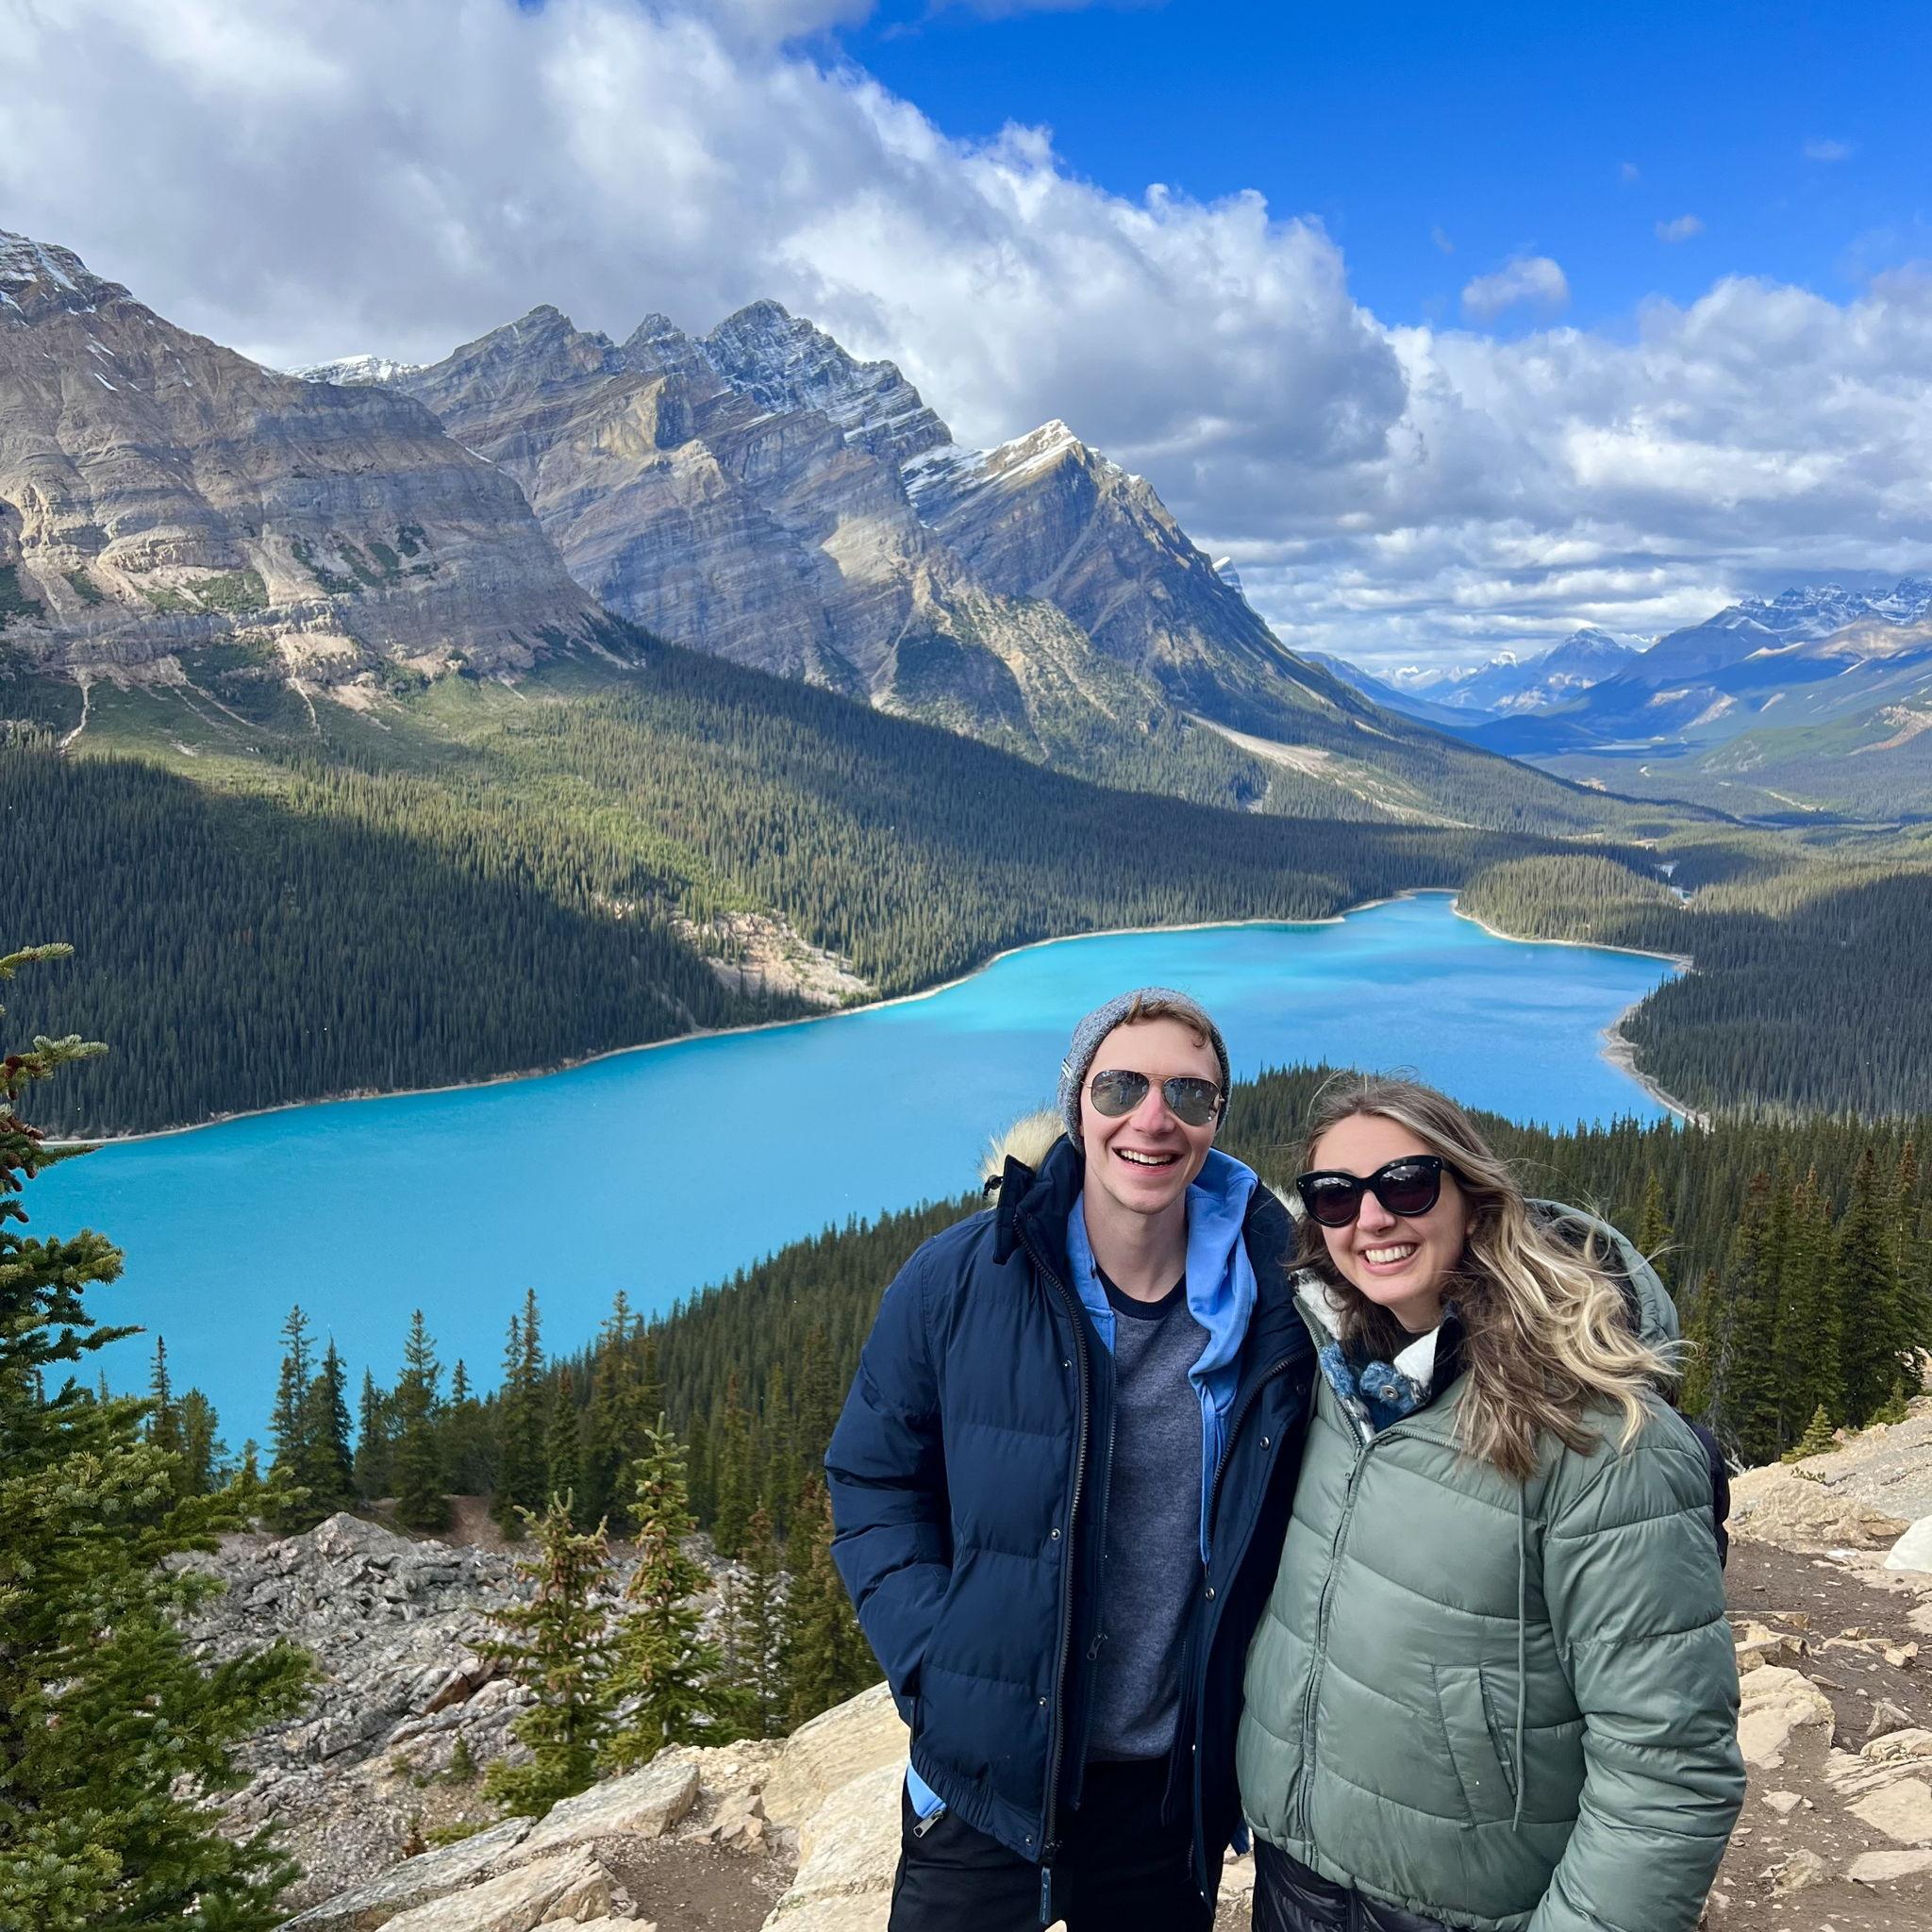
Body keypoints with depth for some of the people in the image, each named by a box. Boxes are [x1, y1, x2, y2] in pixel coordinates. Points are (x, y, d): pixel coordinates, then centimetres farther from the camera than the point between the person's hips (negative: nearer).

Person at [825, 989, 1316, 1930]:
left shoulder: (1277, 1304, -9)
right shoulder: (956, 1283, -13)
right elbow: (871, 1480, -2)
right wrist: (933, 1659, -11)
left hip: (1177, 1794, 1)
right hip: (982, 1782, -1)